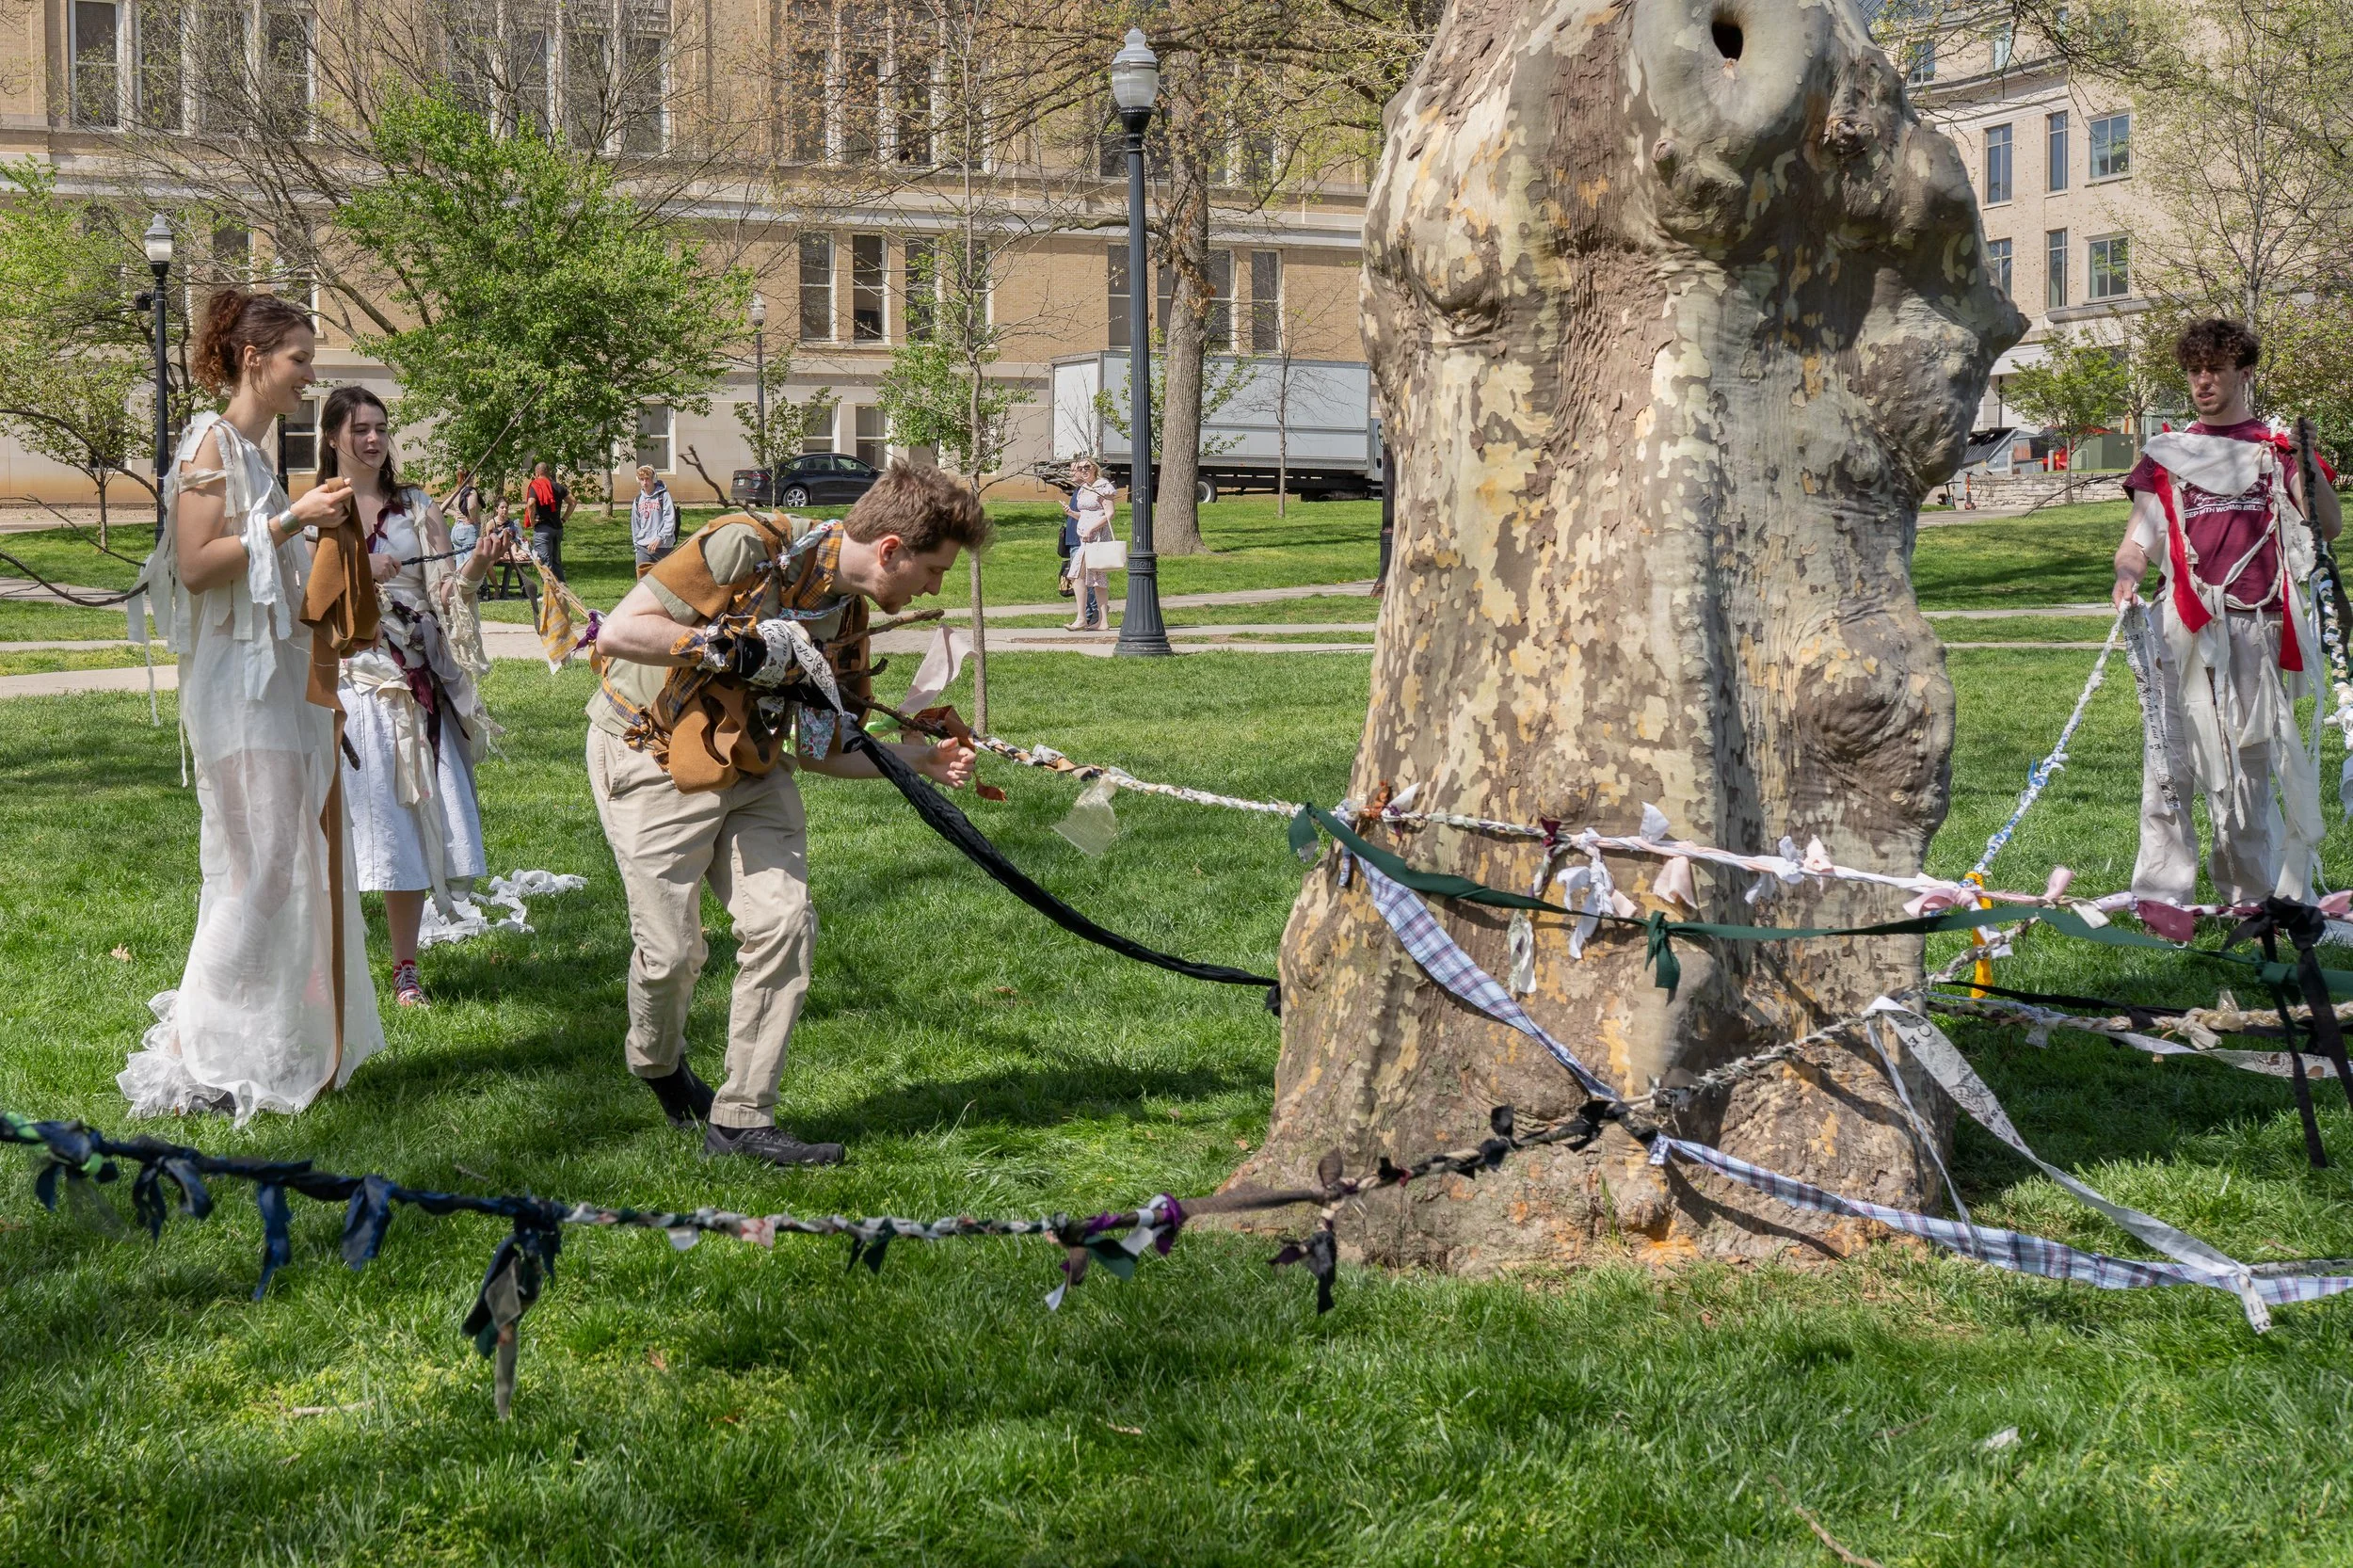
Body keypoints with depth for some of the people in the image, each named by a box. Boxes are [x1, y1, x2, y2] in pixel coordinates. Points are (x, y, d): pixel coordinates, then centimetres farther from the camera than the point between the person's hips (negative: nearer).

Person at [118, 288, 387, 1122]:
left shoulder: (254, 451, 17)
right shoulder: (212, 443, -10)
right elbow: (195, 564, -19)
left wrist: (316, 532, 13)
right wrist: (291, 521, -18)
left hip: (283, 676, 10)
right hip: (238, 680, -10)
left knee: (300, 857, 10)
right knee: (258, 864, -10)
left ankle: (275, 1046, 16)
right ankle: (190, 1060, -4)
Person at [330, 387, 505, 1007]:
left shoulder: (417, 507, 11)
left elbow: (446, 592, 3)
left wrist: (475, 566, -17)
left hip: (417, 684, 3)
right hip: (348, 682, -3)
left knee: (415, 819, 3)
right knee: (351, 816, -6)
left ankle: (405, 968, 12)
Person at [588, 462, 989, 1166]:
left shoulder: (850, 619, 2)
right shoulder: (751, 548, -23)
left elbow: (819, 750, 8)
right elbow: (617, 634, -24)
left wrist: (922, 759, -4)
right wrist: (734, 646, -28)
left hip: (750, 768, 7)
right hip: (651, 759, -7)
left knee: (784, 923, -7)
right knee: (673, 951, -5)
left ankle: (741, 1117, 3)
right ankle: (658, 1066, 29)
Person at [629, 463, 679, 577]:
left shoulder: (663, 496, -4)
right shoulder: (638, 500, 12)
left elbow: (670, 521, -11)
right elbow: (635, 525, 17)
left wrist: (659, 538, -21)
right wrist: (636, 545, 12)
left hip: (663, 546, -4)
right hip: (643, 547, 4)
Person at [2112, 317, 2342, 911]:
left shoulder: (2277, 445, 13)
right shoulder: (2168, 452, 16)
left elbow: (2330, 527, 2)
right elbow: (2138, 539, 11)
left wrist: (2304, 470, -15)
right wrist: (2127, 573, -12)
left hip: (2255, 626, 0)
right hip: (2184, 627, 0)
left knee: (2252, 763, 1)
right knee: (2169, 760, -8)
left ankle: (2253, 897, 9)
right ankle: (2162, 898, -8)